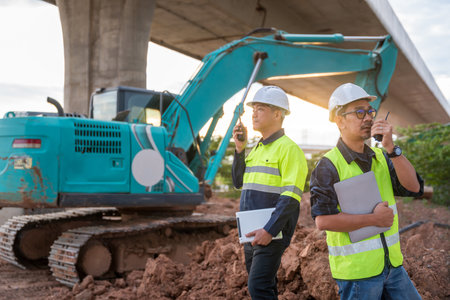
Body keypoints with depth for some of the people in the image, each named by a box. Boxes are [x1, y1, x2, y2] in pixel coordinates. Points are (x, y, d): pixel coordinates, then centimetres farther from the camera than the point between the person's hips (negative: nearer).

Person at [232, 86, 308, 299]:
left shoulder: (288, 148, -10)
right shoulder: (256, 149, 16)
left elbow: (291, 197, -18)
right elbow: (238, 182, 15)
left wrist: (269, 230, -24)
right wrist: (239, 148, 5)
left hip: (272, 233, -8)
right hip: (251, 233, 8)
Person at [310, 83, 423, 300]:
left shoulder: (381, 158, 8)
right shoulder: (328, 166, -13)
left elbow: (414, 188, -5)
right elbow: (323, 220, -21)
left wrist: (391, 148, -14)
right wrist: (373, 219, -16)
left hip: (392, 264, 6)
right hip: (356, 271, -6)